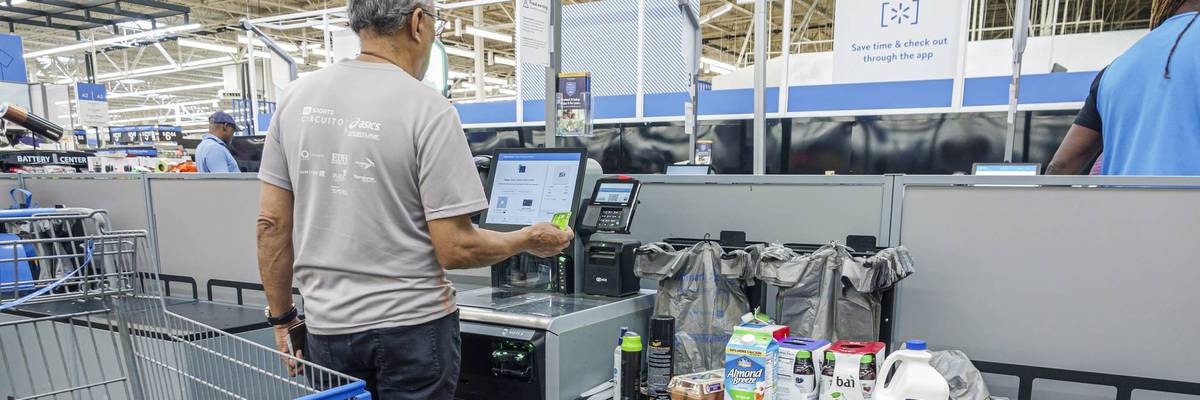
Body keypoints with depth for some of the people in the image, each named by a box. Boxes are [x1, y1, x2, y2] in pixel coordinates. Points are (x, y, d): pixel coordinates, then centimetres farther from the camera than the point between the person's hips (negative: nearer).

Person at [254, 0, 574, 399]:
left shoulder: (296, 97, 0)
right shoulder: (428, 109, -15)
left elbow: (271, 223, 3)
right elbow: (456, 249, -15)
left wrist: (281, 317, 14)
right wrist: (530, 240, 1)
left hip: (327, 328, 5)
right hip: (412, 327, -4)